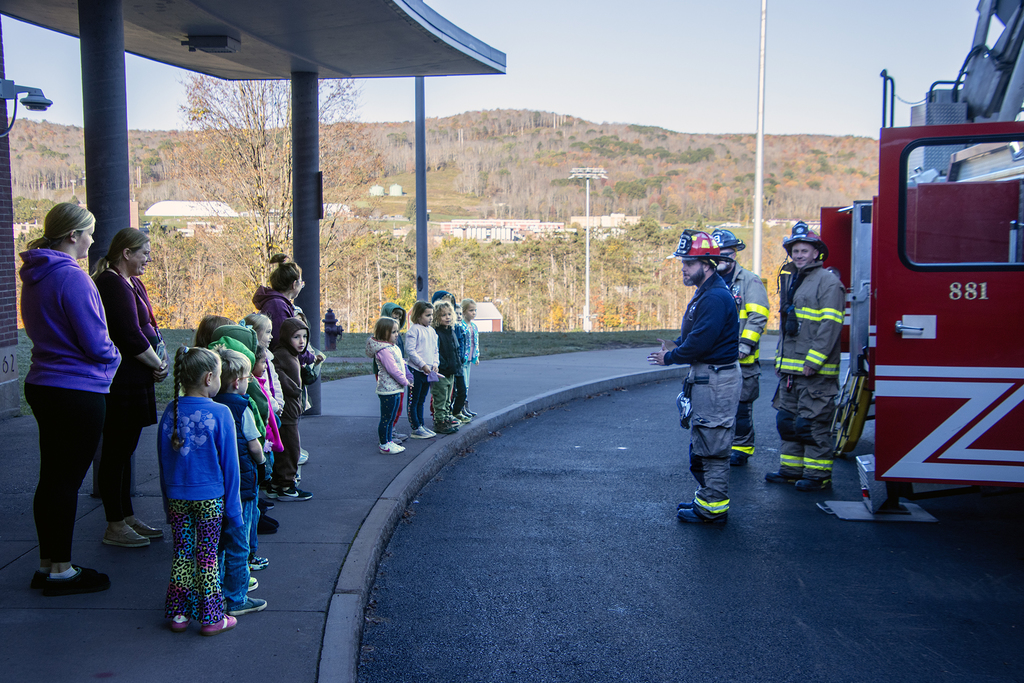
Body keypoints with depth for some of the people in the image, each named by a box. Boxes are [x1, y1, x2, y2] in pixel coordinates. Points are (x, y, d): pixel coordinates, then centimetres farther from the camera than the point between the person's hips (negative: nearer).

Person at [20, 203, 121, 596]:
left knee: (51, 476, 15)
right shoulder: (72, 277, -19)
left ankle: (47, 564, 25)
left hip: (43, 386, 9)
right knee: (67, 479, 0)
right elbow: (95, 342, -19)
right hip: (79, 392, -9)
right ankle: (61, 570, 9)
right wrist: (113, 358, 4)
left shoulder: (35, 276, 10)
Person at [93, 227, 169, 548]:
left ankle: (127, 517, 24)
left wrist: (160, 359, 1)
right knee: (116, 451, -2)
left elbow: (148, 327, 18)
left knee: (125, 449, 15)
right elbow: (130, 336, -21)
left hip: (135, 381, 10)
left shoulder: (132, 283, 17)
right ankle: (115, 526, 6)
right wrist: (157, 365, -9)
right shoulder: (112, 284, -15)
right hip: (120, 383, -10)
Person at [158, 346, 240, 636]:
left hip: (177, 497, 4)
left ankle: (178, 613, 19)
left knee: (182, 553, 13)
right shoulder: (220, 413, -13)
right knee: (207, 555, 5)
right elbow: (229, 463, -8)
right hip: (209, 497, -4)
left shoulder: (171, 412, 0)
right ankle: (211, 617, 11)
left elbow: (163, 459, 8)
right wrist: (232, 506, 0)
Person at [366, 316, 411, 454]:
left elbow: (399, 363, 25)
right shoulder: (384, 350, -20)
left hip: (395, 388, 10)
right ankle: (384, 444, 8)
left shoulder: (392, 347, 12)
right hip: (388, 389, -10)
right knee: (386, 418, 0)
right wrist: (405, 381, -12)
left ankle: (389, 440, 28)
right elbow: (393, 369, -22)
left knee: (391, 417, 18)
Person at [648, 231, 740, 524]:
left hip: (717, 379, -11)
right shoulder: (704, 293, 15)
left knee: (712, 445, -4)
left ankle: (713, 507, 4)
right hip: (705, 376, 11)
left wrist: (670, 357, -11)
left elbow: (700, 342, -24)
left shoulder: (717, 297, -20)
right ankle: (707, 497, 29)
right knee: (701, 443, 18)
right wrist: (675, 345, 3)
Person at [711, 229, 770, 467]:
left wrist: (744, 345, -16)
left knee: (740, 405, 1)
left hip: (740, 359, -5)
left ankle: (741, 449, 11)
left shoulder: (749, 281, -1)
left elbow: (758, 317, -8)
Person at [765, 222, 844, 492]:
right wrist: (780, 358, 19)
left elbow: (830, 325, -16)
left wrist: (813, 360, -19)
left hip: (815, 371, -9)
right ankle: (792, 469, 23)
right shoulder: (790, 280, 19)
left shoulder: (828, 282, -8)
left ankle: (818, 474, 3)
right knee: (788, 419, 13)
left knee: (814, 422, -5)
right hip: (790, 369, 9)